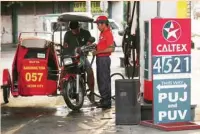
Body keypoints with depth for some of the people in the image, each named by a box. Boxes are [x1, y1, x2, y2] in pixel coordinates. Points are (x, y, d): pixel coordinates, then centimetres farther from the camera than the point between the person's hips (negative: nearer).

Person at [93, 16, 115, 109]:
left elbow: (111, 48, -22)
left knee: (105, 80, -7)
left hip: (104, 59, -10)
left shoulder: (108, 33, -14)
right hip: (100, 58, 10)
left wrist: (98, 52, -19)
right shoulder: (102, 33, 16)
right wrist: (95, 46, 8)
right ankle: (103, 100, 23)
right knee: (100, 80, 15)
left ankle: (107, 102, -3)